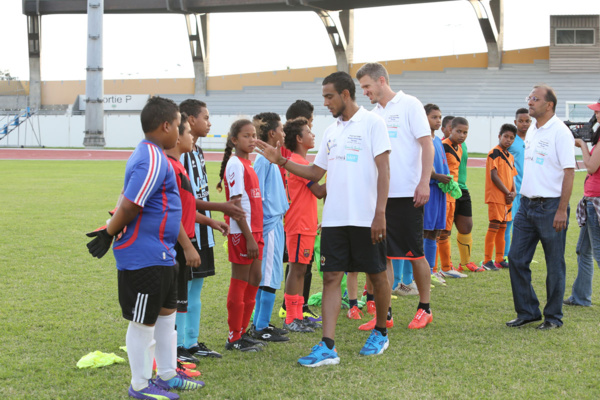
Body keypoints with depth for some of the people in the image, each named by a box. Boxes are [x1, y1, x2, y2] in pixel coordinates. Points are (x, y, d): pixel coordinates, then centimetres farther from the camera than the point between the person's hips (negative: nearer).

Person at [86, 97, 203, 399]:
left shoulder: (148, 155, 12)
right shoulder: (153, 161, -22)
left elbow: (127, 202, 16)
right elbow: (129, 206, -24)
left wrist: (110, 230, 11)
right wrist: (109, 233, -11)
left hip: (160, 255, 10)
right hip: (144, 257, -10)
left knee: (166, 313, 19)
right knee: (143, 321, 3)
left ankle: (167, 374, 32)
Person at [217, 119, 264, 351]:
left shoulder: (247, 164, 15)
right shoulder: (235, 165, -12)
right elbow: (235, 204, -17)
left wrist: (257, 234, 14)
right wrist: (249, 237, -20)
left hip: (254, 230, 9)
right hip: (241, 232, -9)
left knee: (254, 280, 12)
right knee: (240, 283, -2)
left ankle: (242, 333, 21)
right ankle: (234, 338, 6)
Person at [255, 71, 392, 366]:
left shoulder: (372, 123, -5)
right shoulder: (331, 131, 15)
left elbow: (383, 170, -10)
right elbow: (315, 173, 19)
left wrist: (380, 212, -17)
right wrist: (281, 161, 8)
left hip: (366, 218, -6)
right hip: (334, 217, 6)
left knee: (377, 275, 8)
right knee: (331, 277, -1)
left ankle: (380, 333, 28)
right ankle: (327, 347, -4)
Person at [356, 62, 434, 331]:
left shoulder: (409, 105, -5)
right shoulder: (374, 113, 14)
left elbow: (427, 146, -9)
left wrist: (424, 183, -16)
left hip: (407, 194, -6)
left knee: (415, 254, 2)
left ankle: (424, 308, 16)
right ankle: (383, 313, 9)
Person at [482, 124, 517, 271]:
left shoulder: (510, 156, 17)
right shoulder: (495, 152, -9)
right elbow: (494, 176, -15)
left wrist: (513, 192, -1)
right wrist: (507, 192, -13)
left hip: (507, 198, 8)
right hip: (496, 196, -8)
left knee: (502, 228, 11)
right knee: (494, 226, -9)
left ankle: (500, 260, 17)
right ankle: (487, 261, -6)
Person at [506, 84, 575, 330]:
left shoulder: (560, 132, -11)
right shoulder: (532, 130, 13)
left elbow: (569, 171, -15)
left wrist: (562, 210, -19)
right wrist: (522, 200, 14)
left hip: (550, 206, -8)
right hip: (527, 205, 8)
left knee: (554, 265, 2)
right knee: (516, 259, 6)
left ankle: (553, 317, 13)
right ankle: (527, 312, 18)